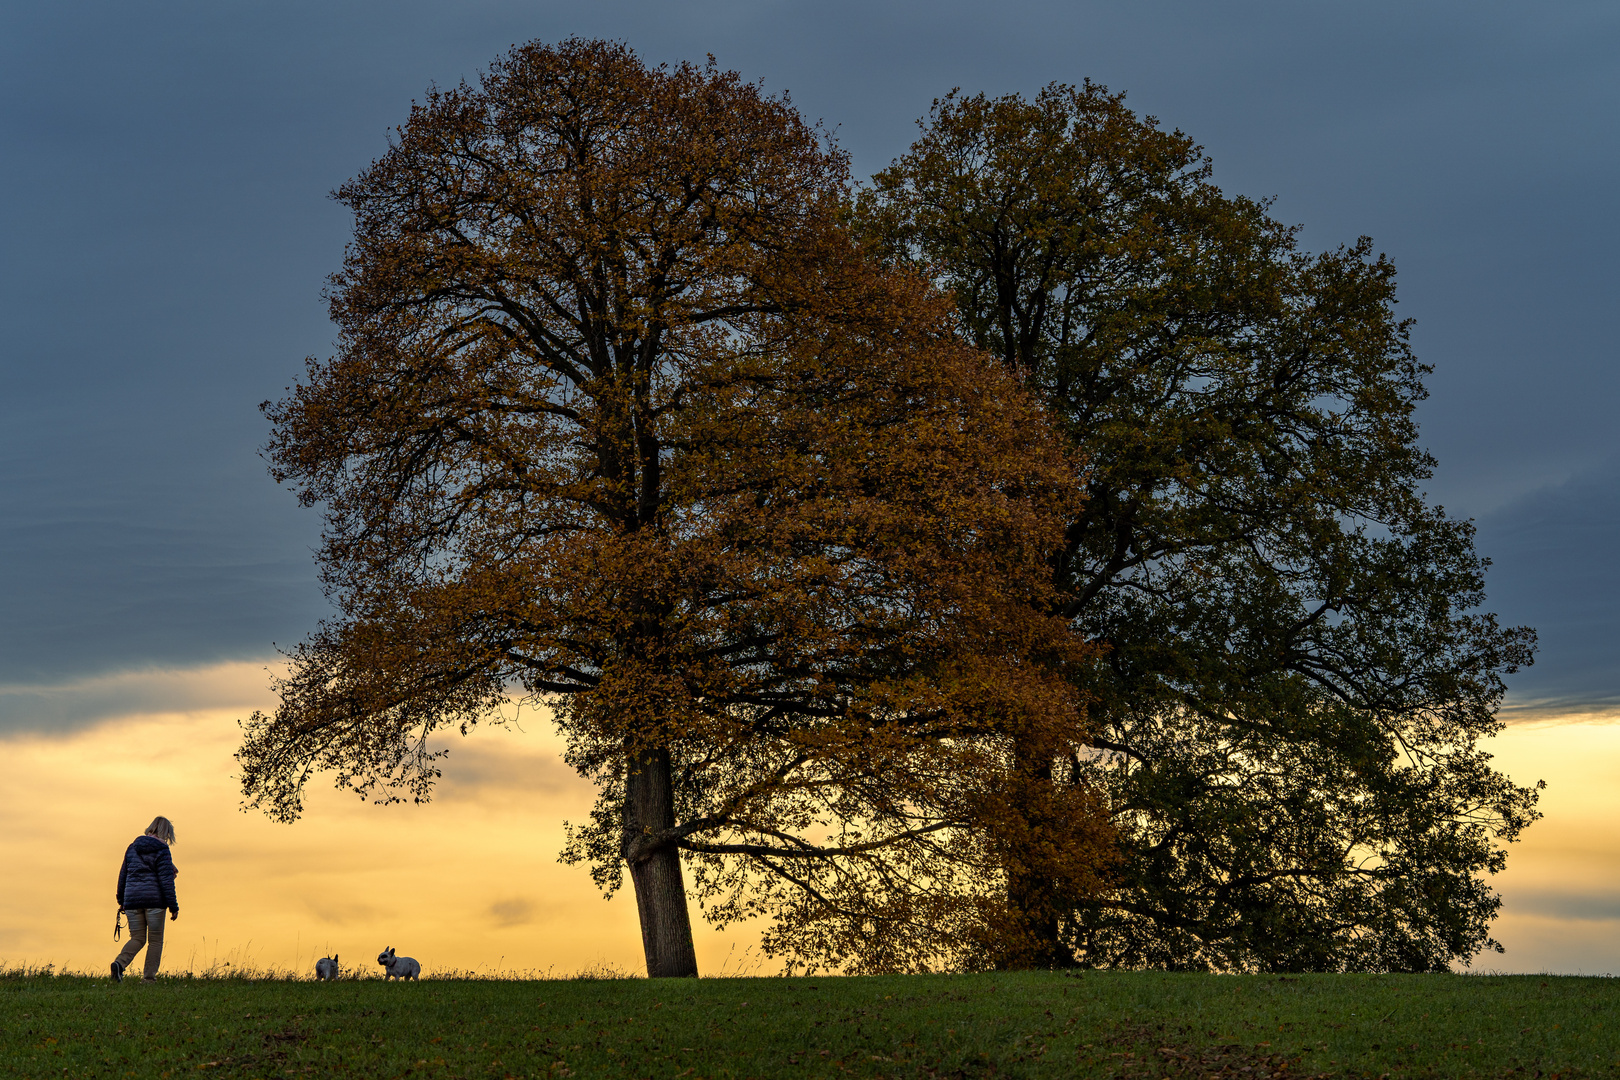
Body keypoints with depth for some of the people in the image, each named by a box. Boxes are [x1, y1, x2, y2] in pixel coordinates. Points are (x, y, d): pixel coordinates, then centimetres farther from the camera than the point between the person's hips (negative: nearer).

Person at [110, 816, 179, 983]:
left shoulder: (133, 848, 11)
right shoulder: (161, 850, -7)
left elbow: (123, 874, 15)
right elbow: (166, 880, -11)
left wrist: (121, 900, 24)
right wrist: (173, 907, -9)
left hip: (132, 899, 5)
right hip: (154, 899, -5)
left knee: (137, 938, 12)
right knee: (155, 940, 6)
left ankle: (119, 963, -15)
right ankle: (149, 978, 2)